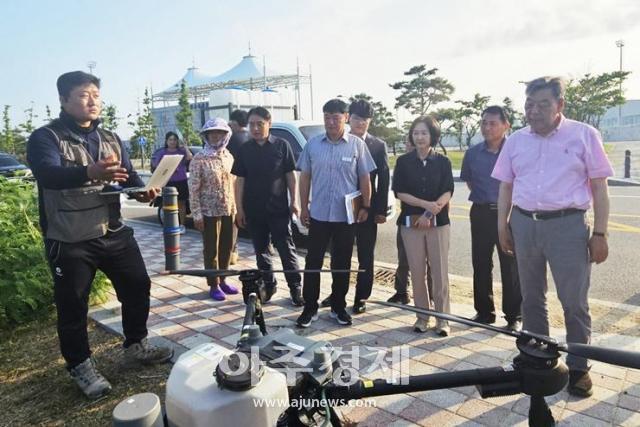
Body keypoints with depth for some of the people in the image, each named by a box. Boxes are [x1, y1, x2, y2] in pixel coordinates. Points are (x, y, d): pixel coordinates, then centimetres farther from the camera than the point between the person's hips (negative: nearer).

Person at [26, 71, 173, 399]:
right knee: (73, 305, 4)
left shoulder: (110, 138, 11)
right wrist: (89, 173, -48)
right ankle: (80, 366, 24)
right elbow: (48, 174, -28)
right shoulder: (46, 137, -9)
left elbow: (128, 175, 7)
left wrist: (142, 190, -17)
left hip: (113, 233, 6)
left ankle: (136, 346, 32)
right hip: (69, 240, -5)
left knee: (138, 287, 12)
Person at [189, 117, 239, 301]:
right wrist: (196, 214, -14)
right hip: (209, 212, -5)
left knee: (227, 247, 12)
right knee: (211, 250, 3)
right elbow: (193, 189, -10)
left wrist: (235, 207, 9)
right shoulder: (199, 159, -8)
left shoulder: (228, 157, 9)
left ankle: (222, 280, 27)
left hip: (228, 210, 5)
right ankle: (214, 285, 14)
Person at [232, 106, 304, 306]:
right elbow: (240, 180, 5)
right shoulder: (244, 150, 4)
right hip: (254, 210, 3)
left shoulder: (282, 145, -3)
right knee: (261, 250, 12)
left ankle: (295, 288, 11)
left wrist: (293, 202, -3)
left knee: (286, 249, 1)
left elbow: (290, 175, 1)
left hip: (279, 208, -3)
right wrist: (239, 208, 1)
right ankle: (268, 284, 26)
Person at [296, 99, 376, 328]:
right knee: (313, 261, 6)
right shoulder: (313, 144, 3)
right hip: (318, 214, 1)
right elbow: (305, 176, 7)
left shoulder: (357, 144, -2)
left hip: (346, 215, -1)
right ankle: (310, 307, 18)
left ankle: (338, 307, 25)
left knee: (342, 263, 10)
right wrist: (303, 207, 4)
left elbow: (365, 178, 2)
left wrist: (365, 207, -2)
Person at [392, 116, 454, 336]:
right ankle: (422, 316, 18)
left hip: (439, 222, 0)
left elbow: (448, 191, -2)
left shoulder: (442, 161, 4)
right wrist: (425, 204, -15)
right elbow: (399, 192, -3)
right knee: (417, 272, 5)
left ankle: (442, 318, 12)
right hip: (411, 223, 1)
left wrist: (431, 212, -18)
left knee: (440, 272, 0)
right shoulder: (403, 161, 4)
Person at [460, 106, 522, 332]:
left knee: (510, 266, 2)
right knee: (481, 264, 9)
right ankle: (484, 311, 24)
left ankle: (514, 316, 14)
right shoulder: (473, 153, 5)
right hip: (481, 213, 4)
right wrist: (483, 196, 13)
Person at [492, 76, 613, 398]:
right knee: (531, 299, 14)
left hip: (568, 225, -3)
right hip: (524, 225, 4)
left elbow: (599, 187, -2)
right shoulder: (515, 141, 7)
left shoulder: (584, 135, -1)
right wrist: (503, 225, 7)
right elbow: (506, 187, 12)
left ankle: (578, 367, 20)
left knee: (575, 303, 3)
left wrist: (600, 233, -6)